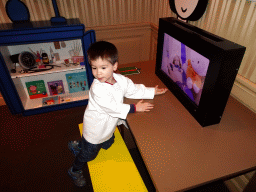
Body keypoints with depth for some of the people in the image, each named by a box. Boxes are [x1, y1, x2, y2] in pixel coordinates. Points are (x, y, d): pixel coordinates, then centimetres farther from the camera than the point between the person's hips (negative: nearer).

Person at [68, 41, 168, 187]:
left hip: (109, 126, 7)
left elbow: (133, 89, 2)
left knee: (106, 145, 32)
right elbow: (113, 107, -33)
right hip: (96, 129, -7)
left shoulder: (120, 79, -13)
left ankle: (77, 145, 54)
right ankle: (75, 171, 47)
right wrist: (134, 108, -26)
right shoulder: (97, 89, -36)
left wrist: (152, 91, 0)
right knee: (89, 153, 14)